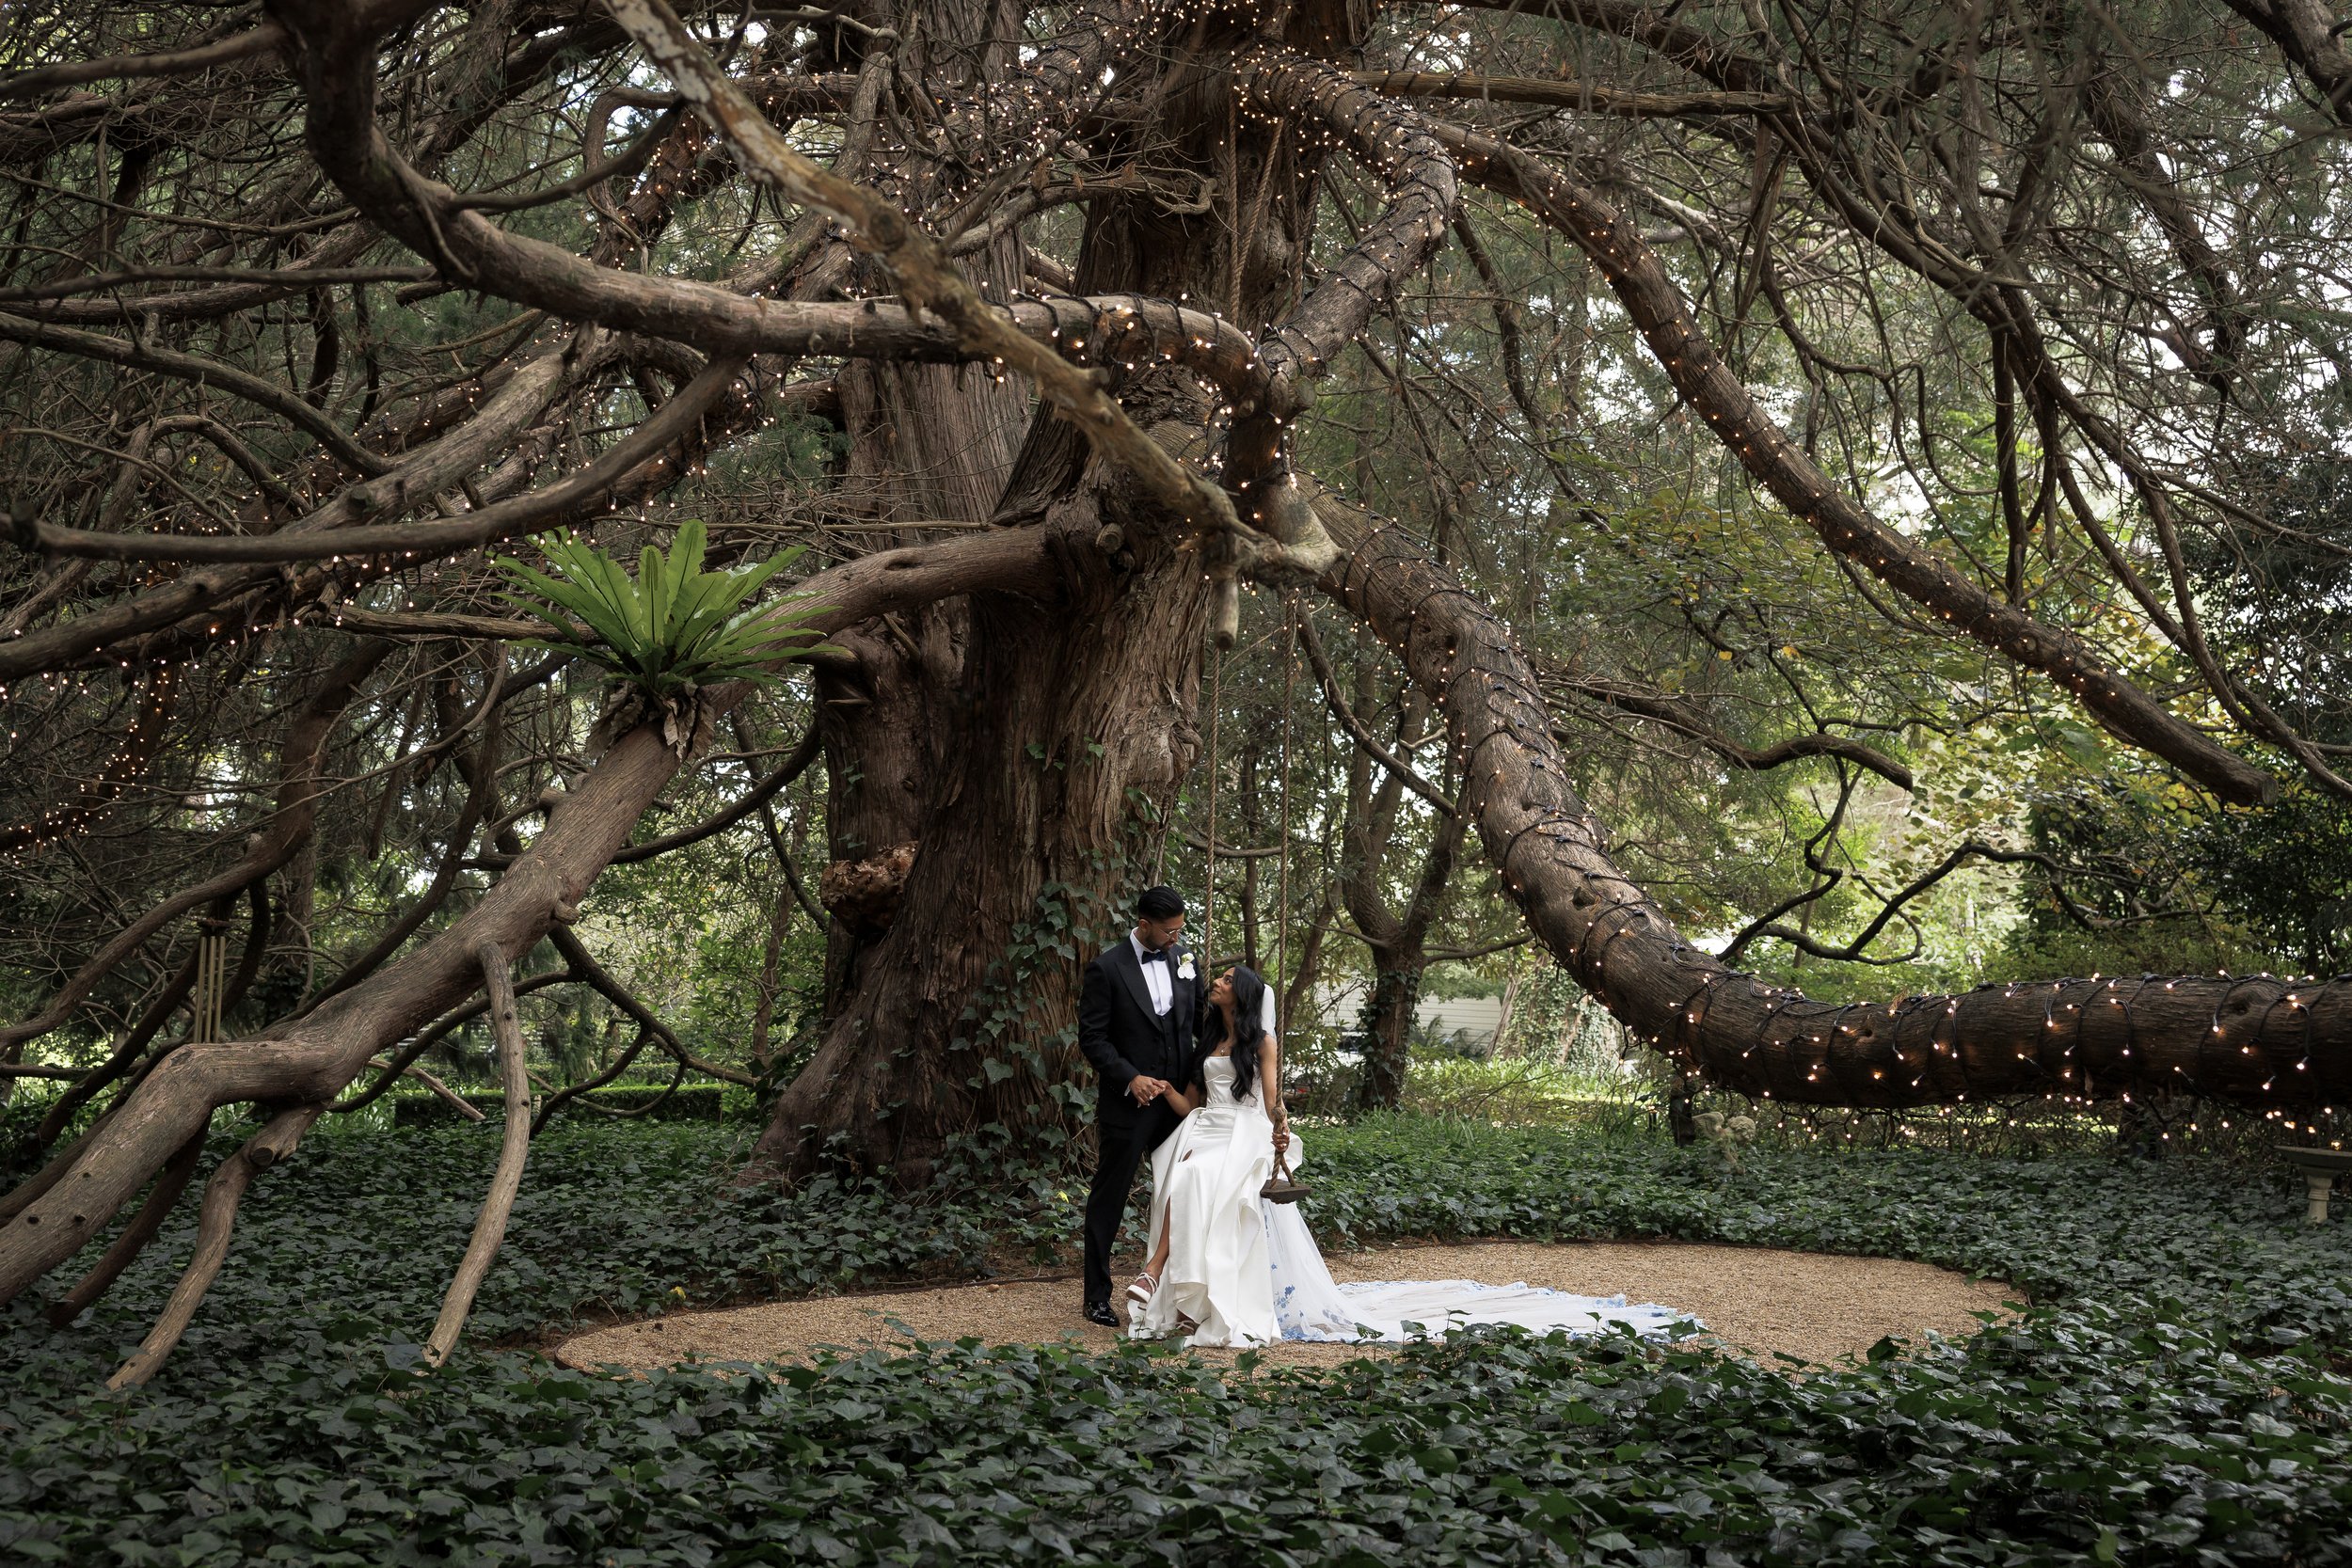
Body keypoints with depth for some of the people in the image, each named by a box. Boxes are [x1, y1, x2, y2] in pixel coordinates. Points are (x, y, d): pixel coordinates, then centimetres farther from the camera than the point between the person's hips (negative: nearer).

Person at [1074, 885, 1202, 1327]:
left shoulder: (1184, 961, 4)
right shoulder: (1107, 969, -11)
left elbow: (1201, 1021, 12)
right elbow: (1092, 1037, -10)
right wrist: (1131, 1078, -20)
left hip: (1177, 1100, 5)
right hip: (1127, 1103, -5)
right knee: (1108, 1199, 4)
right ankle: (1097, 1295, 14)